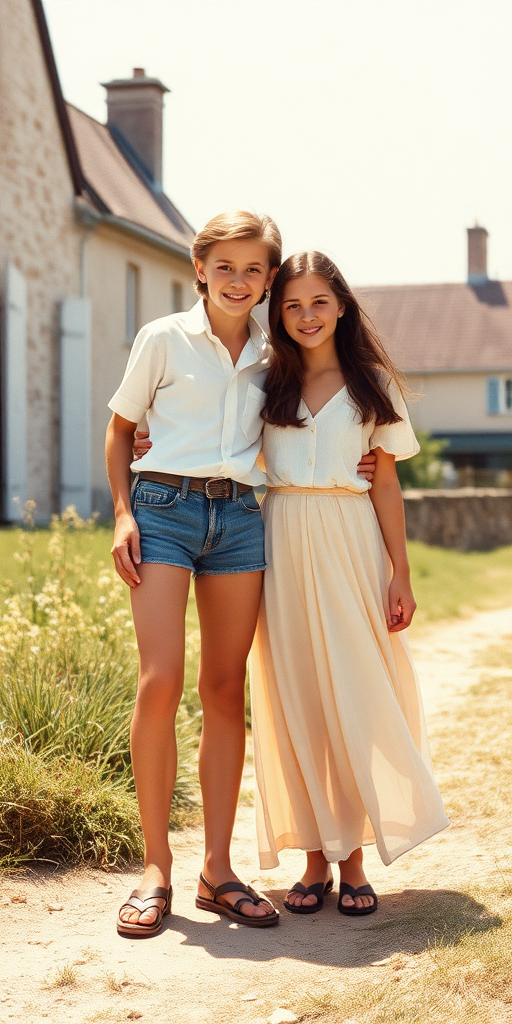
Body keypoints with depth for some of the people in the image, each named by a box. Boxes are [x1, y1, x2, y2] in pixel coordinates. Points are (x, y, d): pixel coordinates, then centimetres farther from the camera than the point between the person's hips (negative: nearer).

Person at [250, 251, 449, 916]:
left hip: (350, 545, -1)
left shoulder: (372, 382, 7)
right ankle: (316, 857, 11)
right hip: (282, 548, 1)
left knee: (355, 699, -3)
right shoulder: (268, 384, 10)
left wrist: (400, 575, 0)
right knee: (295, 700, 2)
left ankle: (352, 859, 7)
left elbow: (385, 482, 5)